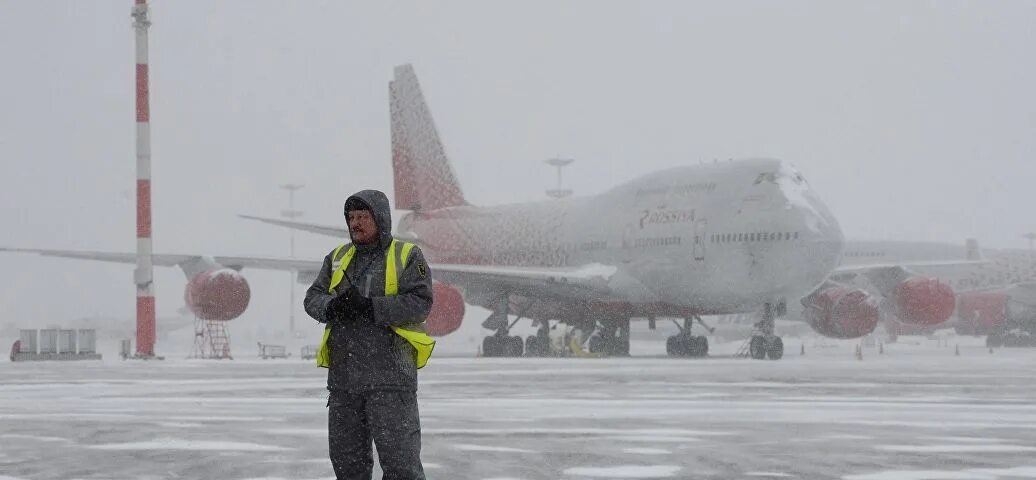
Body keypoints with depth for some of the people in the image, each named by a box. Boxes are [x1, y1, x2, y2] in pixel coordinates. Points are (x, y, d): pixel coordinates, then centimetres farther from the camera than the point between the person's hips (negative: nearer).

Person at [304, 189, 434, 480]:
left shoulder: (407, 257, 0)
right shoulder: (338, 258, 16)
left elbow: (420, 304, -12)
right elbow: (313, 299, 9)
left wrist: (368, 306, -22)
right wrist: (333, 306, -15)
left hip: (390, 376, -6)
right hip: (343, 377, 6)